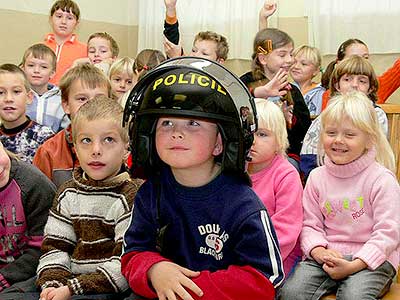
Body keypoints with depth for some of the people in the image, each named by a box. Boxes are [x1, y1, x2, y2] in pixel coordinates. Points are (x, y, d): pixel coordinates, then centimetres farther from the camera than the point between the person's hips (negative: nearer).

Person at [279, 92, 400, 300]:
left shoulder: (382, 180, -6)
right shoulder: (317, 177, 7)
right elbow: (310, 224, 9)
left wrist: (354, 265, -18)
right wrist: (319, 251, -12)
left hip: (372, 258, -3)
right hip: (327, 256, 3)